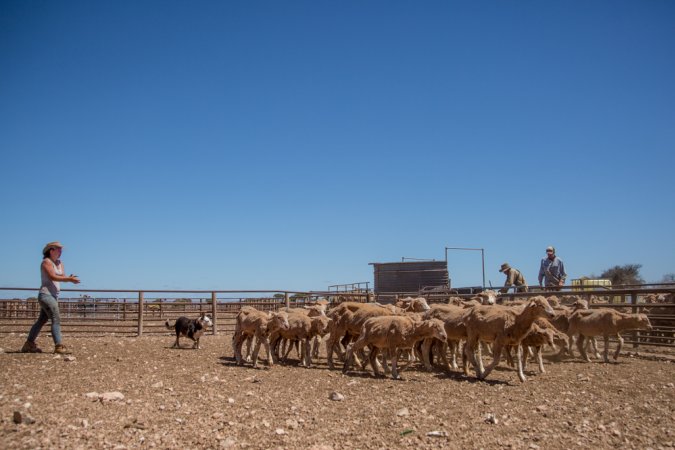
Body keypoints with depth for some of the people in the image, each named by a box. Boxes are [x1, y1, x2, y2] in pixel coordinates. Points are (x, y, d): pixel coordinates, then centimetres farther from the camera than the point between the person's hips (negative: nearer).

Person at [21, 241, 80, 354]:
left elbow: (62, 276, 3)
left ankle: (28, 345, 24)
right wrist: (70, 279, -27)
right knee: (56, 319, -16)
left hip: (53, 296, 9)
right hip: (46, 295, -9)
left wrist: (70, 278, -20)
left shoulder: (59, 263, 14)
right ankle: (58, 346, -20)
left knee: (42, 320, 15)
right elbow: (53, 277, -19)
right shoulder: (46, 262, -8)